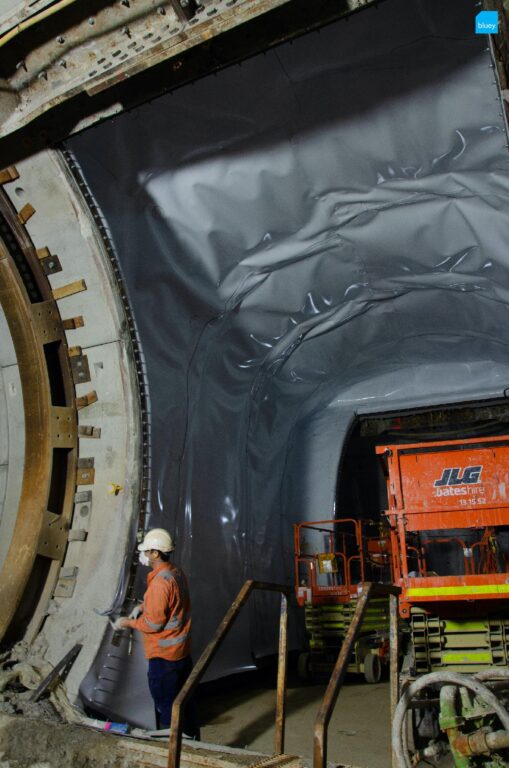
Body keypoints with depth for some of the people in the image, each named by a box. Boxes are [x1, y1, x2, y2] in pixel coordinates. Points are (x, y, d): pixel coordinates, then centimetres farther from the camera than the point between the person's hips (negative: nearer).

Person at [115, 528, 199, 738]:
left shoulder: (160, 581, -27)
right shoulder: (176, 573, 2)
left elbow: (153, 623, -23)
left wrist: (128, 623, -9)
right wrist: (143, 606, 7)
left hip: (164, 654, -9)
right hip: (182, 650, 9)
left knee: (166, 704, 8)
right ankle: (190, 737, 37)